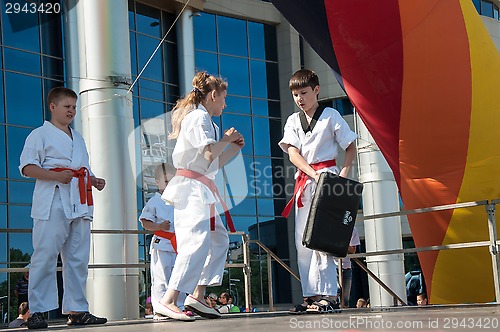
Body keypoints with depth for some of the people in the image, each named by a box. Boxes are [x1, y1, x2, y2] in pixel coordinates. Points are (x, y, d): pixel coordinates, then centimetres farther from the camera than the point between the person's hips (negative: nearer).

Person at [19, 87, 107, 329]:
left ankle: (77, 310, 11)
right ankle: (37, 311, -5)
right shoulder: (40, 134, 3)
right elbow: (27, 167, -7)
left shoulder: (78, 138, 26)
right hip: (52, 203, -7)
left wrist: (95, 181, 12)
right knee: (45, 257, -9)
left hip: (79, 204, 7)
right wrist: (56, 176, -20)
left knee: (78, 258, 6)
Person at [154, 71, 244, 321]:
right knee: (197, 242, -21)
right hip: (192, 188, -11)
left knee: (218, 240, 15)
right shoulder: (199, 116, -7)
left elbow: (213, 164, 26)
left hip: (202, 190, 11)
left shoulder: (203, 119, 24)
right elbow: (209, 153, -19)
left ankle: (196, 296, 13)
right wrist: (226, 139, -1)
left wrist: (234, 148, 21)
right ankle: (168, 301, -26)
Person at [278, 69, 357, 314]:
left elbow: (351, 148, 4)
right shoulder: (293, 121, 13)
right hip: (303, 181, 5)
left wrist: (343, 174, -12)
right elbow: (293, 154, 0)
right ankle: (311, 295, 7)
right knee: (302, 241, 3)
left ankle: (328, 295, -12)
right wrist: (314, 174, -15)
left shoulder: (331, 116, 2)